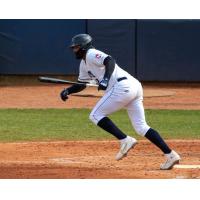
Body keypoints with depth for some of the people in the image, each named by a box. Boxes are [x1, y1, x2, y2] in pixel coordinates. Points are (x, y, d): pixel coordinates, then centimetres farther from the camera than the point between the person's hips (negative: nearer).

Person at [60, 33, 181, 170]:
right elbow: (81, 85, 38)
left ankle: (125, 140, -12)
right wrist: (67, 91, 20)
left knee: (96, 115, -3)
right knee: (141, 127, 5)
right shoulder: (84, 63, 30)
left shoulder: (91, 54, 0)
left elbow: (110, 61, -18)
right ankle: (170, 155, -5)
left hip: (122, 86, -10)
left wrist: (106, 79, -33)